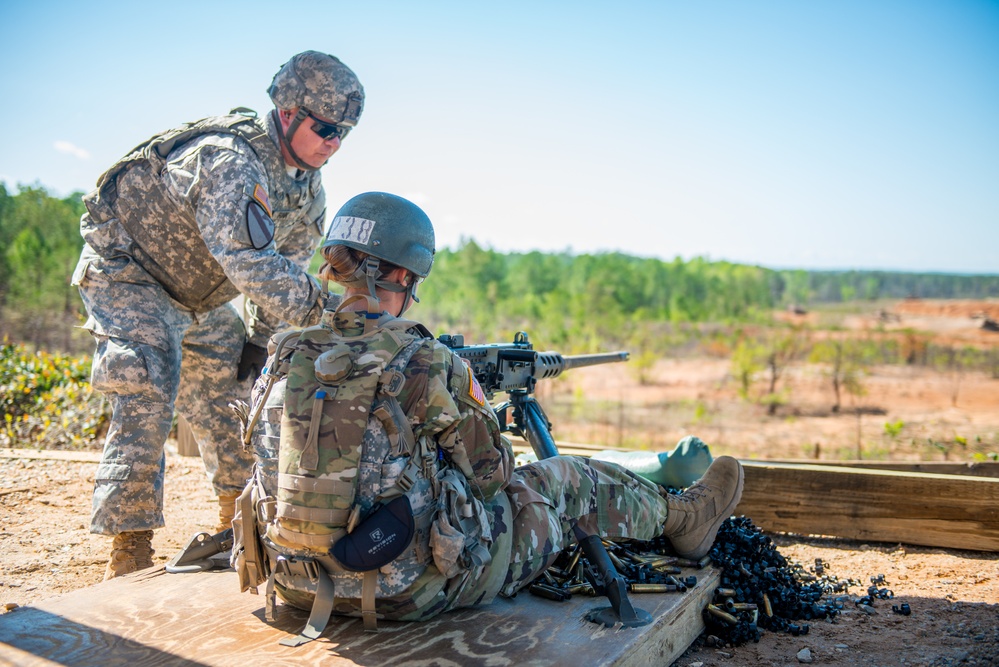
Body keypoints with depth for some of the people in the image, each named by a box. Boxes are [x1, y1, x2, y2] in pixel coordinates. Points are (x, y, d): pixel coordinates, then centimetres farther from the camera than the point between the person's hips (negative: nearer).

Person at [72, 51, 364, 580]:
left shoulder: (308, 189, -4)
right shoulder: (229, 161, -34)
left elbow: (288, 267, 7)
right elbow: (251, 264, -44)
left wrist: (259, 340, 3)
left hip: (197, 297, 9)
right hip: (126, 273, -8)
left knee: (232, 387, 10)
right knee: (147, 398, -19)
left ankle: (238, 521, 27)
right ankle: (129, 548, -13)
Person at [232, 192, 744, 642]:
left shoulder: (283, 360, -3)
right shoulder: (427, 365, -19)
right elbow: (491, 473, -6)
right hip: (407, 592, -6)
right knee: (567, 483, 13)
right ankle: (681, 516, 42)